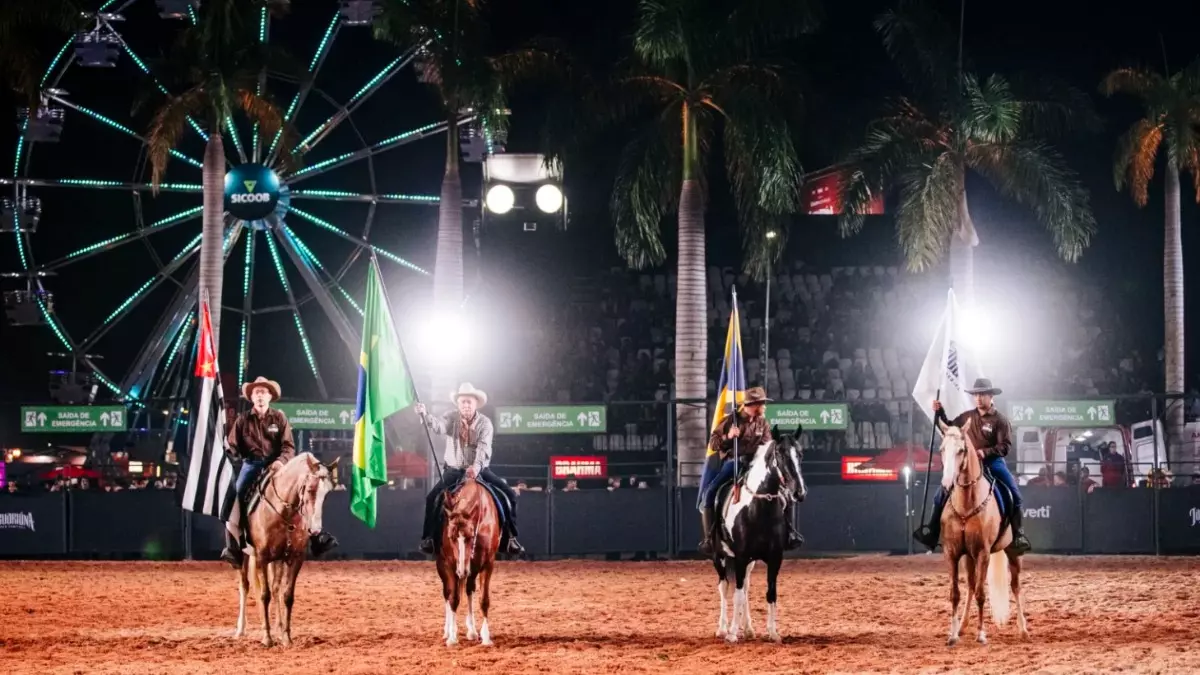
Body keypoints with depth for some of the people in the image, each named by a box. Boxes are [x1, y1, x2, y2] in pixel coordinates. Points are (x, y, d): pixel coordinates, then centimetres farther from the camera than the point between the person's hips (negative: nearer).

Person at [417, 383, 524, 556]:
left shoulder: (484, 423, -7)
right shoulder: (452, 418, -4)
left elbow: (484, 447, -21)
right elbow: (438, 425, -26)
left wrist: (476, 466, -39)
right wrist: (424, 415, -48)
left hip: (480, 470, 0)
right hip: (454, 470, 0)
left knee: (509, 495, -14)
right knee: (433, 497, -19)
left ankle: (511, 537, -6)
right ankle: (428, 538, -8)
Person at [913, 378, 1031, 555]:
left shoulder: (1000, 420, -5)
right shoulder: (967, 417, 8)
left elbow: (1005, 447, -11)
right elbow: (948, 429, 22)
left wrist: (986, 452, -26)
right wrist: (939, 413, 7)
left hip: (992, 462, -3)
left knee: (1014, 493, -19)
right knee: (943, 492, -9)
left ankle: (1018, 534, -10)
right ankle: (931, 532, -6)